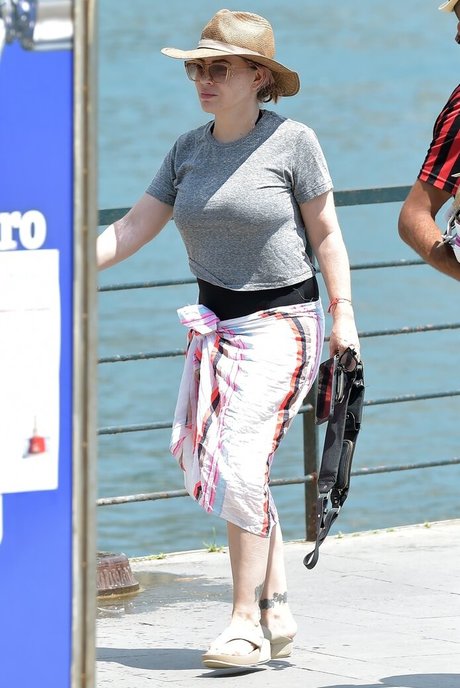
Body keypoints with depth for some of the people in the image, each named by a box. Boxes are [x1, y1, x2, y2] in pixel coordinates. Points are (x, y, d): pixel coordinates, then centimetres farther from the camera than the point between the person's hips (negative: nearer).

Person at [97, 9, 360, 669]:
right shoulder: (188, 150, 7)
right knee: (207, 463, 5)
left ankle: (247, 623, -8)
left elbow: (325, 232, -2)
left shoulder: (292, 141, -8)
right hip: (215, 320, 7)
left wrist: (344, 314, -5)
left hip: (282, 319, -7)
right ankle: (278, 614, 15)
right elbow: (130, 230, 7)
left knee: (239, 464, -16)